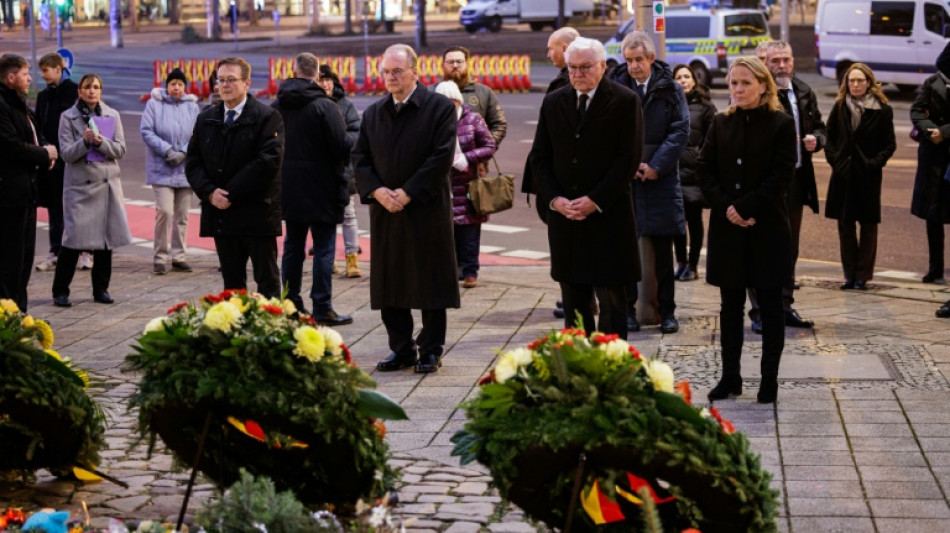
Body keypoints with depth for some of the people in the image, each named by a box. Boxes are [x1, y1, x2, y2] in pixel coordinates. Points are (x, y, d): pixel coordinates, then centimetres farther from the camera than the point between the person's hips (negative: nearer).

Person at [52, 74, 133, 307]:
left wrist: (101, 142, -15)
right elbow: (67, 154, -5)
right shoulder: (68, 117, 1)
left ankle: (101, 289, 17)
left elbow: (120, 150, 2)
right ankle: (60, 291, 1)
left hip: (108, 183, 3)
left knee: (106, 237, 5)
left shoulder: (112, 115, 8)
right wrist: (85, 141, -22)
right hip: (80, 185, -3)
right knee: (74, 238, -8)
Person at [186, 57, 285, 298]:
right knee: (231, 281, 11)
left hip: (257, 213, -5)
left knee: (267, 281, 1)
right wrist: (209, 192, -9)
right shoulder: (206, 119, 12)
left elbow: (268, 162, -16)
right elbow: (192, 162, 10)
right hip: (221, 214, 5)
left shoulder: (267, 117, -6)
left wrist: (232, 193, -16)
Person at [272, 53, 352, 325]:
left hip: (288, 188, 5)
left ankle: (291, 303, 17)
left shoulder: (276, 106, 2)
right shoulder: (324, 106, -15)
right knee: (324, 247, 0)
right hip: (320, 188, -5)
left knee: (293, 245, 14)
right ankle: (322, 308, 0)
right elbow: (342, 146, -16)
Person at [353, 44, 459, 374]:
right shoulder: (373, 114, 12)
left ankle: (430, 350, 11)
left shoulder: (439, 108, -3)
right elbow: (359, 159, 10)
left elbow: (442, 157, -11)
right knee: (389, 283, 7)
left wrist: (407, 193, -15)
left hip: (427, 210, -5)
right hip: (385, 211, 5)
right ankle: (401, 349, 17)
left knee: (431, 282, 1)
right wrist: (377, 191, -9)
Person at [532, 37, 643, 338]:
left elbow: (629, 158, -9)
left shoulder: (625, 102, -3)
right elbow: (540, 157, 11)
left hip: (608, 216, -4)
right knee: (573, 300, 8)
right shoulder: (553, 103, 11)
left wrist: (595, 200, -14)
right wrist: (553, 198, -5)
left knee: (611, 299, 0)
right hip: (564, 216, 4)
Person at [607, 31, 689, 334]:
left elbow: (680, 131, -2)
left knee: (663, 249, 4)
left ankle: (667, 310, 11)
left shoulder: (670, 90, 3)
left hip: (661, 180, 0)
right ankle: (627, 309, 12)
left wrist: (656, 166, -11)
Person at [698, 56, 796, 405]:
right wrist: (726, 207, -10)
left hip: (767, 228, -4)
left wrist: (745, 207, -15)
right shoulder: (721, 124, 8)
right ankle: (730, 378, 16)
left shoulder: (781, 124, -3)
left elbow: (781, 176, -10)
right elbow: (704, 170, 4)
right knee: (730, 305, 8)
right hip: (727, 228, 4)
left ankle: (769, 379, 11)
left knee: (770, 306, 4)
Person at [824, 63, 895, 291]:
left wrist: (875, 163, -11)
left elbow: (890, 145, 0)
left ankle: (862, 274, 10)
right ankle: (849, 274, 14)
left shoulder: (882, 110, -3)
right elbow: (829, 137, 10)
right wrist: (834, 159, -3)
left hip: (868, 176, -3)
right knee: (845, 224, 6)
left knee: (868, 225, 3)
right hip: (843, 174, 3)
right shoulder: (840, 107, 4)